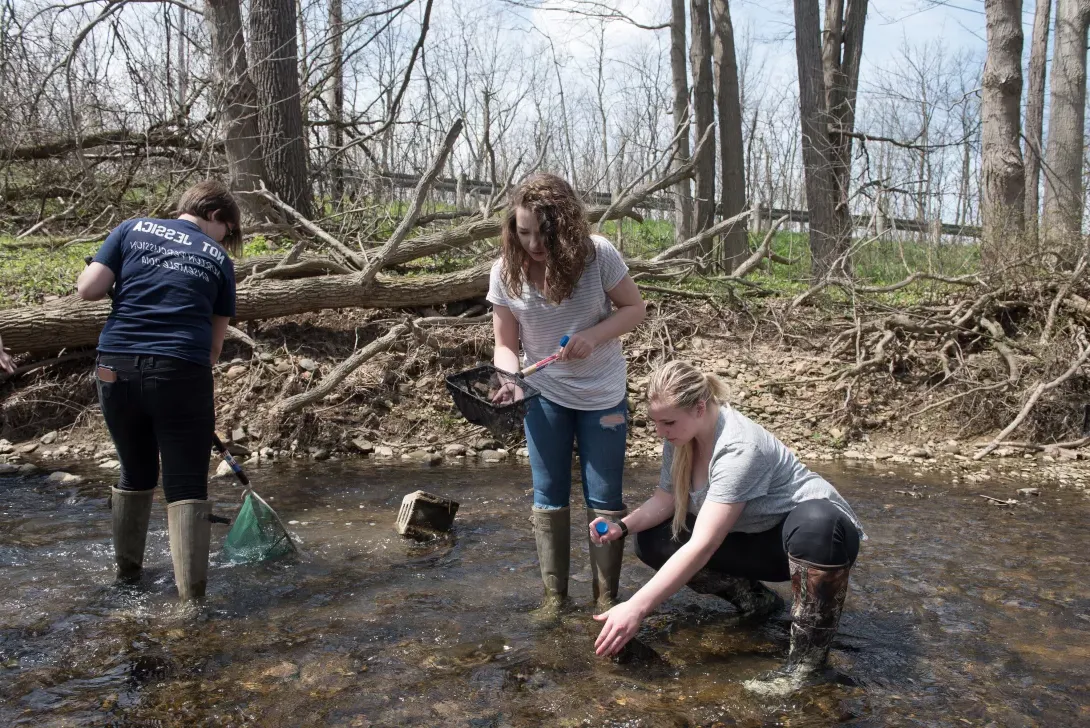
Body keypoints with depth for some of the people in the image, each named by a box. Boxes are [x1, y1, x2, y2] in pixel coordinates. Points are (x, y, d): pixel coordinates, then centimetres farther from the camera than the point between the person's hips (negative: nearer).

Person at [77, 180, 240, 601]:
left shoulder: (133, 229, 12)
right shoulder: (218, 259, 10)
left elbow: (87, 289, 3)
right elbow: (214, 342, 10)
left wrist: (124, 280, 22)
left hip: (117, 368, 3)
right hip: (182, 372, -3)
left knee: (136, 473, 21)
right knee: (187, 484, 3)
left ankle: (127, 570, 37)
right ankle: (192, 595, 0)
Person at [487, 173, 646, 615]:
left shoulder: (597, 254, -19)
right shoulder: (506, 271, -13)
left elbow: (634, 308, -7)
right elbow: (506, 344, -7)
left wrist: (594, 335, -25)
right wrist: (508, 379, -28)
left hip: (602, 394, -1)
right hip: (543, 395, 2)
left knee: (604, 500, 4)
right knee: (549, 497, 8)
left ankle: (606, 597, 18)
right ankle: (554, 595, 22)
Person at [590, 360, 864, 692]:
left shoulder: (740, 449, -34)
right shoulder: (680, 437, -9)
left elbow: (702, 546, -38)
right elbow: (664, 501, 1)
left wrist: (636, 608, -40)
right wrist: (622, 525, -20)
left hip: (818, 529, -7)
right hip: (754, 539, 7)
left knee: (816, 523, -44)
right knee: (652, 541, -7)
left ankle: (808, 658, -24)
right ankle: (754, 600, 8)